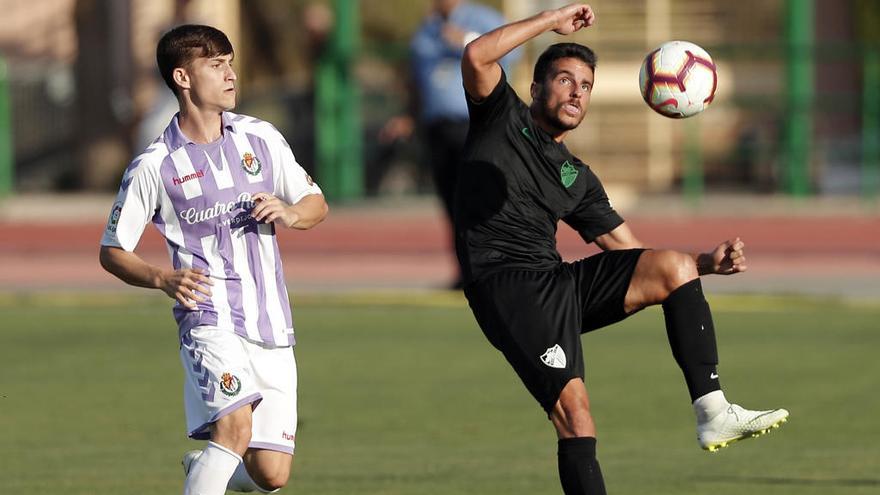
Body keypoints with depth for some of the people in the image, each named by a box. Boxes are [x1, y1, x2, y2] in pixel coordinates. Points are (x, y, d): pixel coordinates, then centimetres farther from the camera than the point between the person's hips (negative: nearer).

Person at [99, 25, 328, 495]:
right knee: (236, 425, -30)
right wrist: (162, 279, -16)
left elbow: (316, 204, 17)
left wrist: (290, 213, -6)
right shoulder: (154, 166, -4)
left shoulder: (260, 138, 7)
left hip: (271, 323, 4)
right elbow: (112, 252, 3)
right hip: (211, 318, -4)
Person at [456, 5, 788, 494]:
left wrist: (709, 261, 7)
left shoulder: (578, 179, 25)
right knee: (574, 410, -23)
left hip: (560, 284, 6)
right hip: (505, 284, -6)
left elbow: (635, 255, 22)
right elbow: (477, 57, -9)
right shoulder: (504, 118, 12)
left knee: (674, 267, -12)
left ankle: (712, 411, -20)